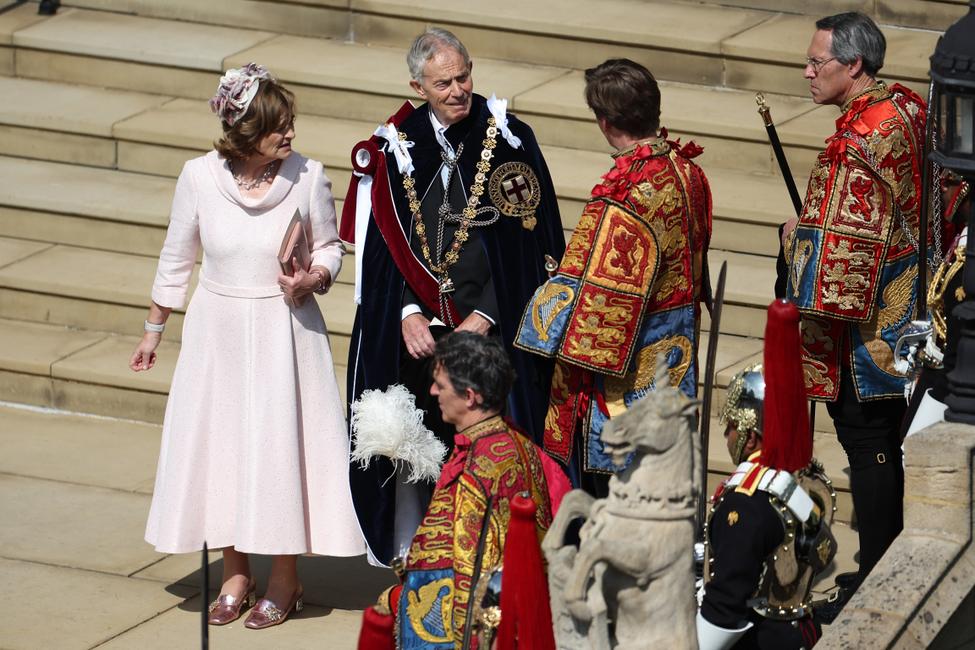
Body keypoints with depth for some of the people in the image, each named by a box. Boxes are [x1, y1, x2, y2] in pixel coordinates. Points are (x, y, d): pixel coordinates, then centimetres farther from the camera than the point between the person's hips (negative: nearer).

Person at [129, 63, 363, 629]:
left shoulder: (308, 176, -11)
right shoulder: (199, 177, -9)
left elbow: (330, 248, 4)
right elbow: (177, 258, 4)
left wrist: (313, 279, -18)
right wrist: (154, 330, 12)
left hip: (285, 331, -1)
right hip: (219, 329, 2)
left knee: (282, 444, 1)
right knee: (219, 444, 8)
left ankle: (285, 579, 16)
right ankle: (236, 573, 24)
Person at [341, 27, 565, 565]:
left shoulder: (509, 140, -5)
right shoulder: (397, 146, 5)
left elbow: (529, 242, -7)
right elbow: (384, 240, 7)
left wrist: (484, 317, -12)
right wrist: (407, 312, -7)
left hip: (488, 326, -3)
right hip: (416, 328, 3)